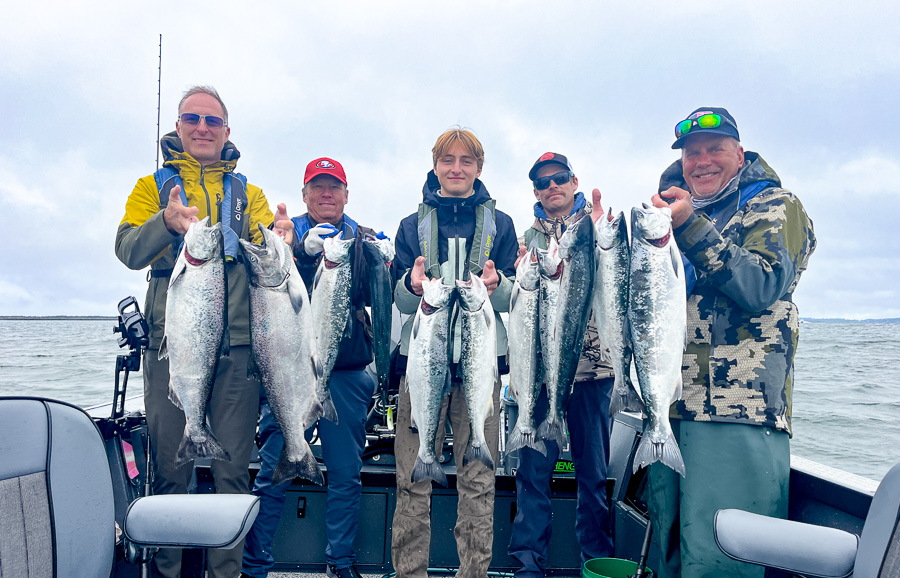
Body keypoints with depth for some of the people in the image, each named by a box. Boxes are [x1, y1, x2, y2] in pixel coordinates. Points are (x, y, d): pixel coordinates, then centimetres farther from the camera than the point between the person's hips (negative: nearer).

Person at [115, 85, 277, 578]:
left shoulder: (247, 192, 18)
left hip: (237, 343, 1)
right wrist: (166, 222, -22)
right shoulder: (153, 185, 14)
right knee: (169, 466, 3)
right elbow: (128, 251, -2)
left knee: (233, 468, 2)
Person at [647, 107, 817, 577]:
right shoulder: (681, 213, 23)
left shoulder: (776, 205, 4)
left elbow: (763, 287, -15)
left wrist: (691, 228, -21)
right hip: (669, 411, 7)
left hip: (739, 414, -6)